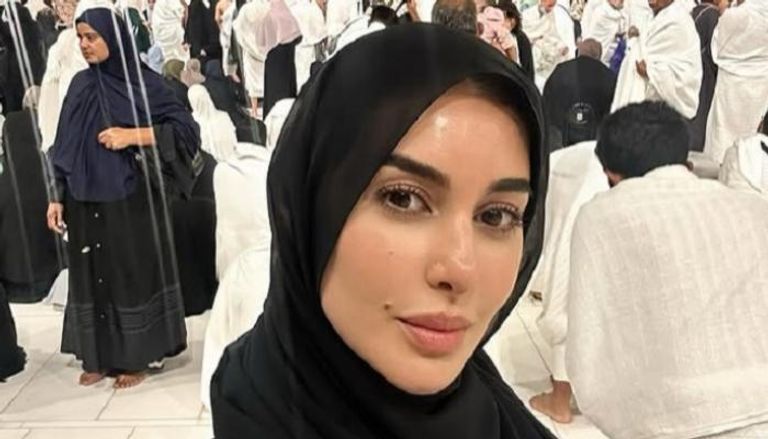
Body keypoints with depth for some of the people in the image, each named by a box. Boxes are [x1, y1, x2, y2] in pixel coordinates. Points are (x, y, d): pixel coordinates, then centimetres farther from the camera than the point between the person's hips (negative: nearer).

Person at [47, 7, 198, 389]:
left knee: (133, 273, 4)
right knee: (92, 274, 10)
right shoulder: (80, 85, 9)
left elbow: (185, 127, -10)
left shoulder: (143, 82, -5)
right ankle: (99, 356, 23)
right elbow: (64, 145, 11)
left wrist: (133, 135, -17)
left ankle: (134, 357, 17)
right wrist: (57, 196, 7)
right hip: (85, 204, 5)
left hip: (131, 202, -5)